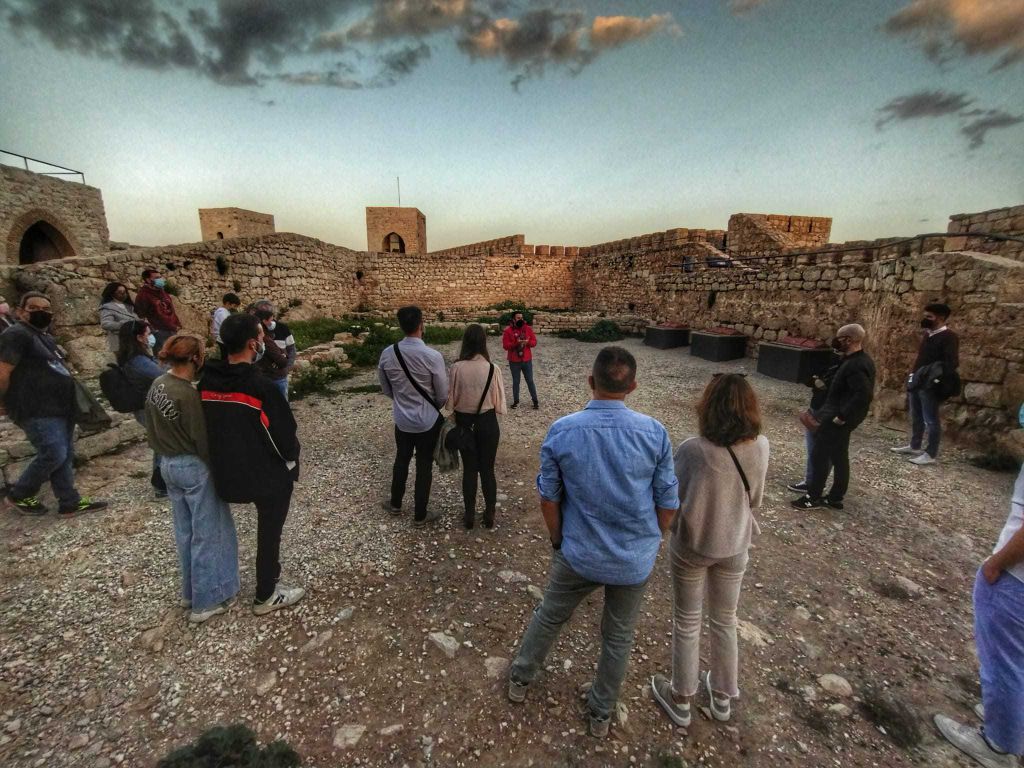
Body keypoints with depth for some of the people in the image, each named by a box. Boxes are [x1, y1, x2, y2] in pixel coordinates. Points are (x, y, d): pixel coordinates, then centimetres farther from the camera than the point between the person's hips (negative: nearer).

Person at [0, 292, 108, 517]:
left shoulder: (45, 337, 18)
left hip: (58, 408, 9)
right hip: (37, 411, -9)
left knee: (66, 456, 9)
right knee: (53, 455, -9)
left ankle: (70, 502, 15)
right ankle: (19, 495, 15)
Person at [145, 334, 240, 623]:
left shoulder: (157, 385, 2)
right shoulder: (187, 394, -25)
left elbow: (152, 427, 11)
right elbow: (202, 440, -20)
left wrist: (164, 454, 21)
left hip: (168, 464, 9)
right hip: (194, 467, -9)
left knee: (185, 531, 21)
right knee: (208, 533, 6)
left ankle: (190, 591, 36)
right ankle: (207, 600, 18)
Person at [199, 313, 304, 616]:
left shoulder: (206, 382, -5)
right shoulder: (260, 386, -27)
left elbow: (208, 427, 7)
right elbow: (285, 433, -20)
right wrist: (291, 460, 1)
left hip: (228, 473, 7)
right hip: (270, 475, -6)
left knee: (266, 528, 28)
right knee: (269, 532, 13)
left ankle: (270, 578, 45)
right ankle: (266, 596, 30)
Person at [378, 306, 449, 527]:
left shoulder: (387, 354, -10)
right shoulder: (433, 356, -22)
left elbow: (386, 389, 4)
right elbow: (443, 395, -12)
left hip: (402, 420, 4)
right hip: (428, 421, -3)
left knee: (401, 461, 23)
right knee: (424, 466, 11)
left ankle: (395, 504, 43)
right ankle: (420, 515, 26)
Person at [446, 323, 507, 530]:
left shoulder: (457, 368, -13)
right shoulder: (492, 368, -14)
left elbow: (451, 399, -5)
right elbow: (499, 402, -8)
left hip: (464, 422, 1)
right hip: (488, 422, 0)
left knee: (469, 469, 14)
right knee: (487, 469, 13)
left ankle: (470, 515, 25)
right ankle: (489, 515, 24)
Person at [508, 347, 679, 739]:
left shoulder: (561, 431, -18)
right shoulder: (654, 432, -16)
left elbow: (548, 497, -7)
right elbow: (668, 502, -7)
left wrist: (558, 540, 10)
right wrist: (651, 540, 11)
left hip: (579, 555, 0)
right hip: (636, 559, 1)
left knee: (549, 617, 26)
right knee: (618, 637, 24)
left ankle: (520, 678, 50)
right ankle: (601, 714, 46)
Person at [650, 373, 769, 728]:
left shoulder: (693, 450, -29)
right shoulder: (761, 447, -15)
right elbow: (755, 499, -1)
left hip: (692, 546, -3)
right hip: (734, 546, 4)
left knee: (687, 623, 19)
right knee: (725, 621, 25)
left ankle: (681, 700, 39)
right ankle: (722, 696, 47)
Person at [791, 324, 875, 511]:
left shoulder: (855, 365, -23)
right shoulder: (862, 360, 10)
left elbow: (863, 395, -33)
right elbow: (863, 392, 18)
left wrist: (841, 416, -27)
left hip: (836, 419, -10)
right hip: (845, 418, 10)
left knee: (819, 456, 0)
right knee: (839, 457, 17)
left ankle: (813, 497, 10)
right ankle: (835, 498, 27)